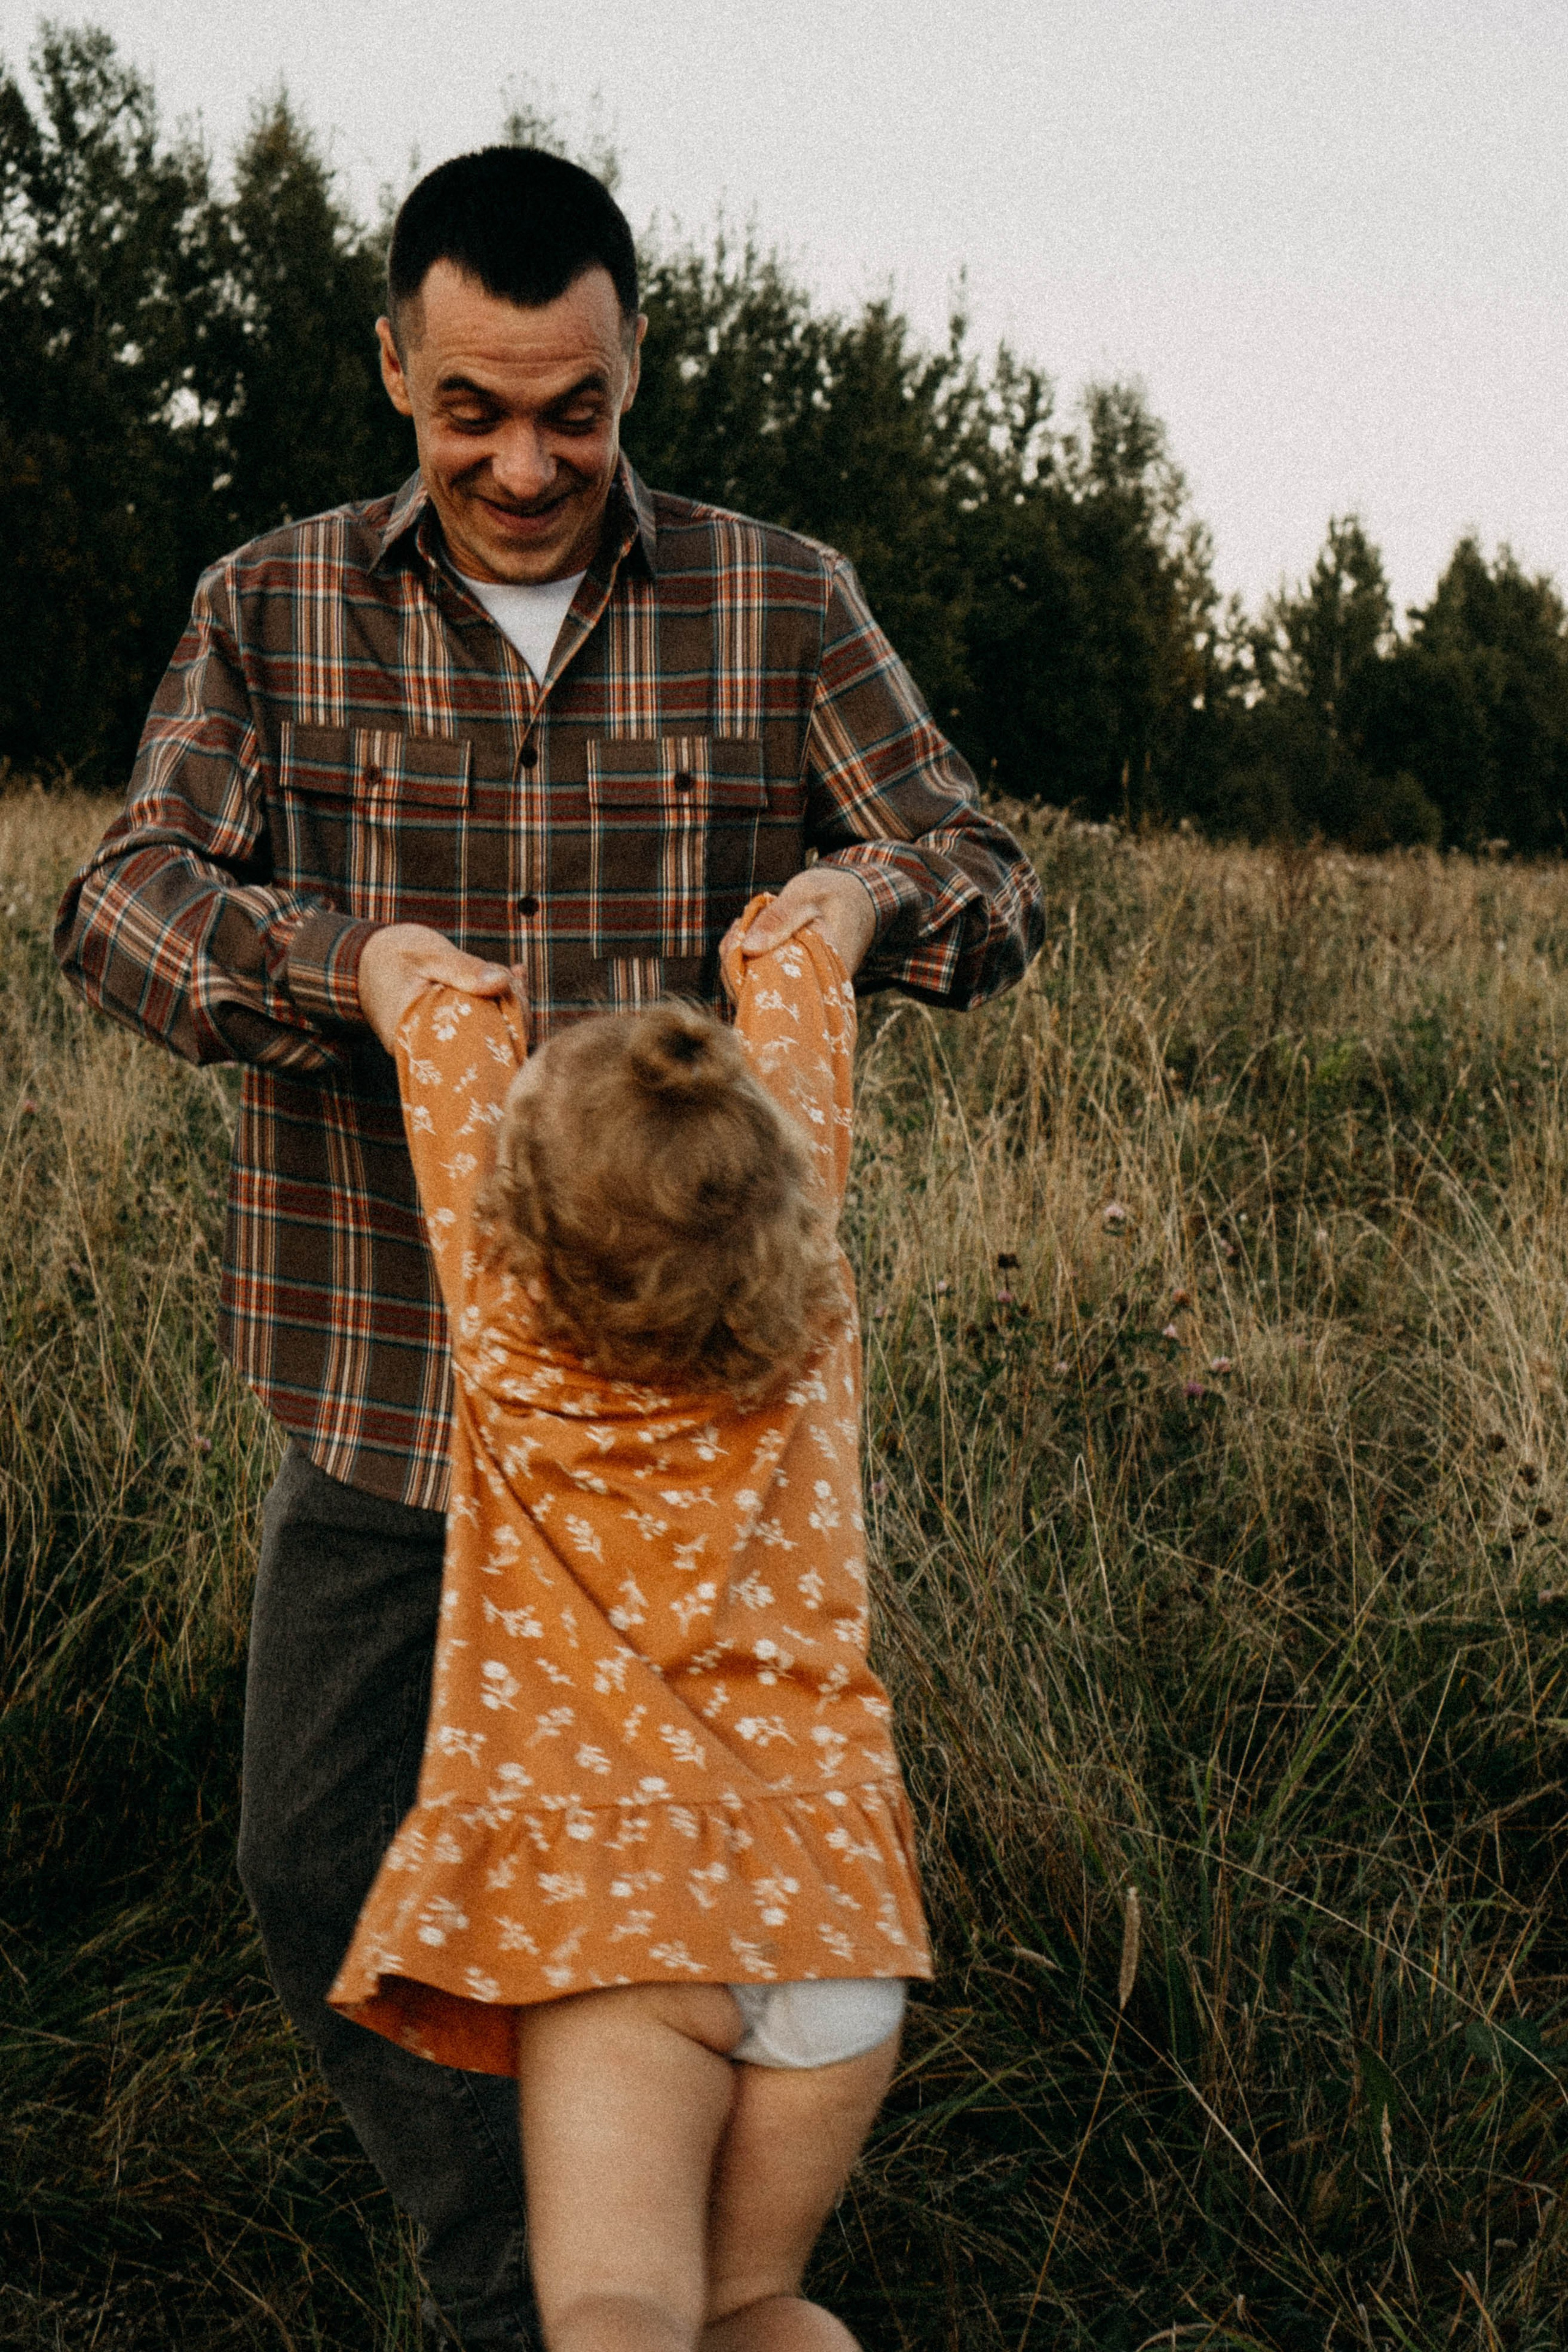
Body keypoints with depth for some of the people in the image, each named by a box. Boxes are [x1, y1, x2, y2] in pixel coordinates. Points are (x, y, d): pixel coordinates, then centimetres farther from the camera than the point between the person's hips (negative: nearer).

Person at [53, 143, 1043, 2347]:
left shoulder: (781, 606, -1)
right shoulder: (274, 610, 1)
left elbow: (991, 891, 0)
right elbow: (122, 905, -9)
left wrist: (876, 889, -25)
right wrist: (337, 961, -31)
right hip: (384, 1366, 2)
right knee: (322, 1865, 8)